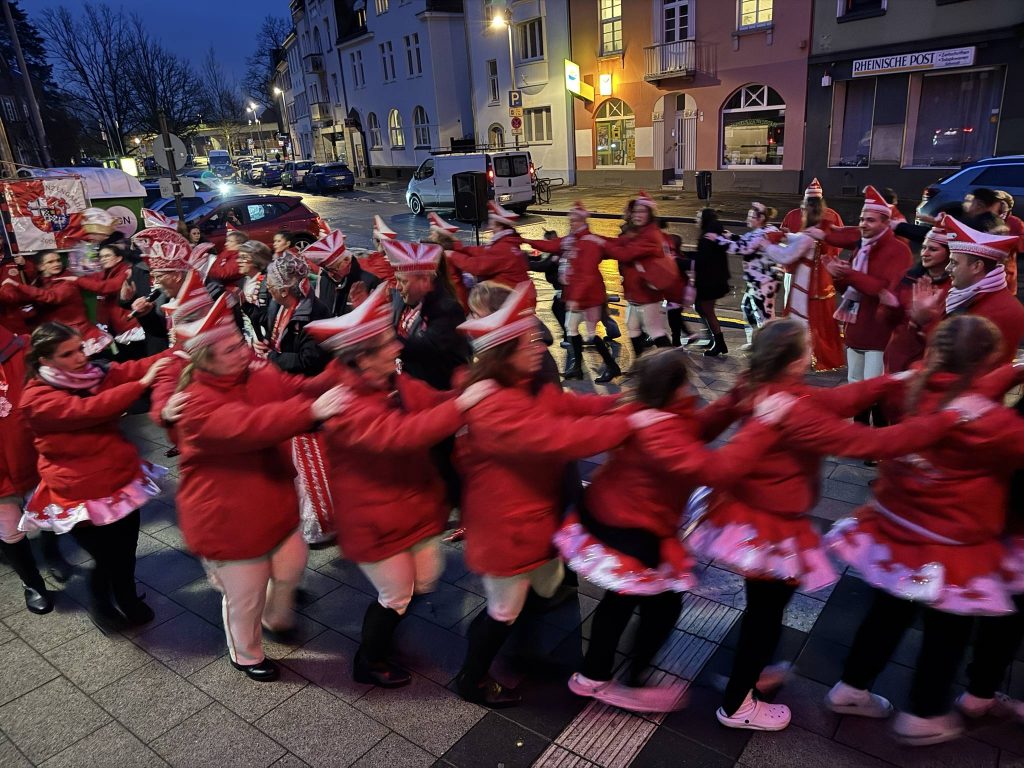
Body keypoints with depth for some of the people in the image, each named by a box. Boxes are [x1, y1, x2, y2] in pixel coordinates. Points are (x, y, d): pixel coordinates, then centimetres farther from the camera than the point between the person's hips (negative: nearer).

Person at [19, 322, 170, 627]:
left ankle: (127, 598, 43)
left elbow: (130, 369, -13)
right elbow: (86, 410, -33)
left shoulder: (92, 373, 2)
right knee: (108, 559, 7)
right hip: (82, 495, -5)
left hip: (123, 481, 5)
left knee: (126, 551, 17)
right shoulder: (37, 399, -17)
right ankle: (101, 603, 37)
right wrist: (142, 384, -39)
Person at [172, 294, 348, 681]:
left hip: (273, 505, 7)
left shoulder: (258, 374, -5)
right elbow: (248, 426, -44)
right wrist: (312, 410, -55)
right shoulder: (197, 402, -28)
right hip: (226, 519, -7)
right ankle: (247, 655, 44)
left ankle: (276, 617, 57)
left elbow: (298, 388, -11)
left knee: (292, 566, 25)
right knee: (245, 596, 14)